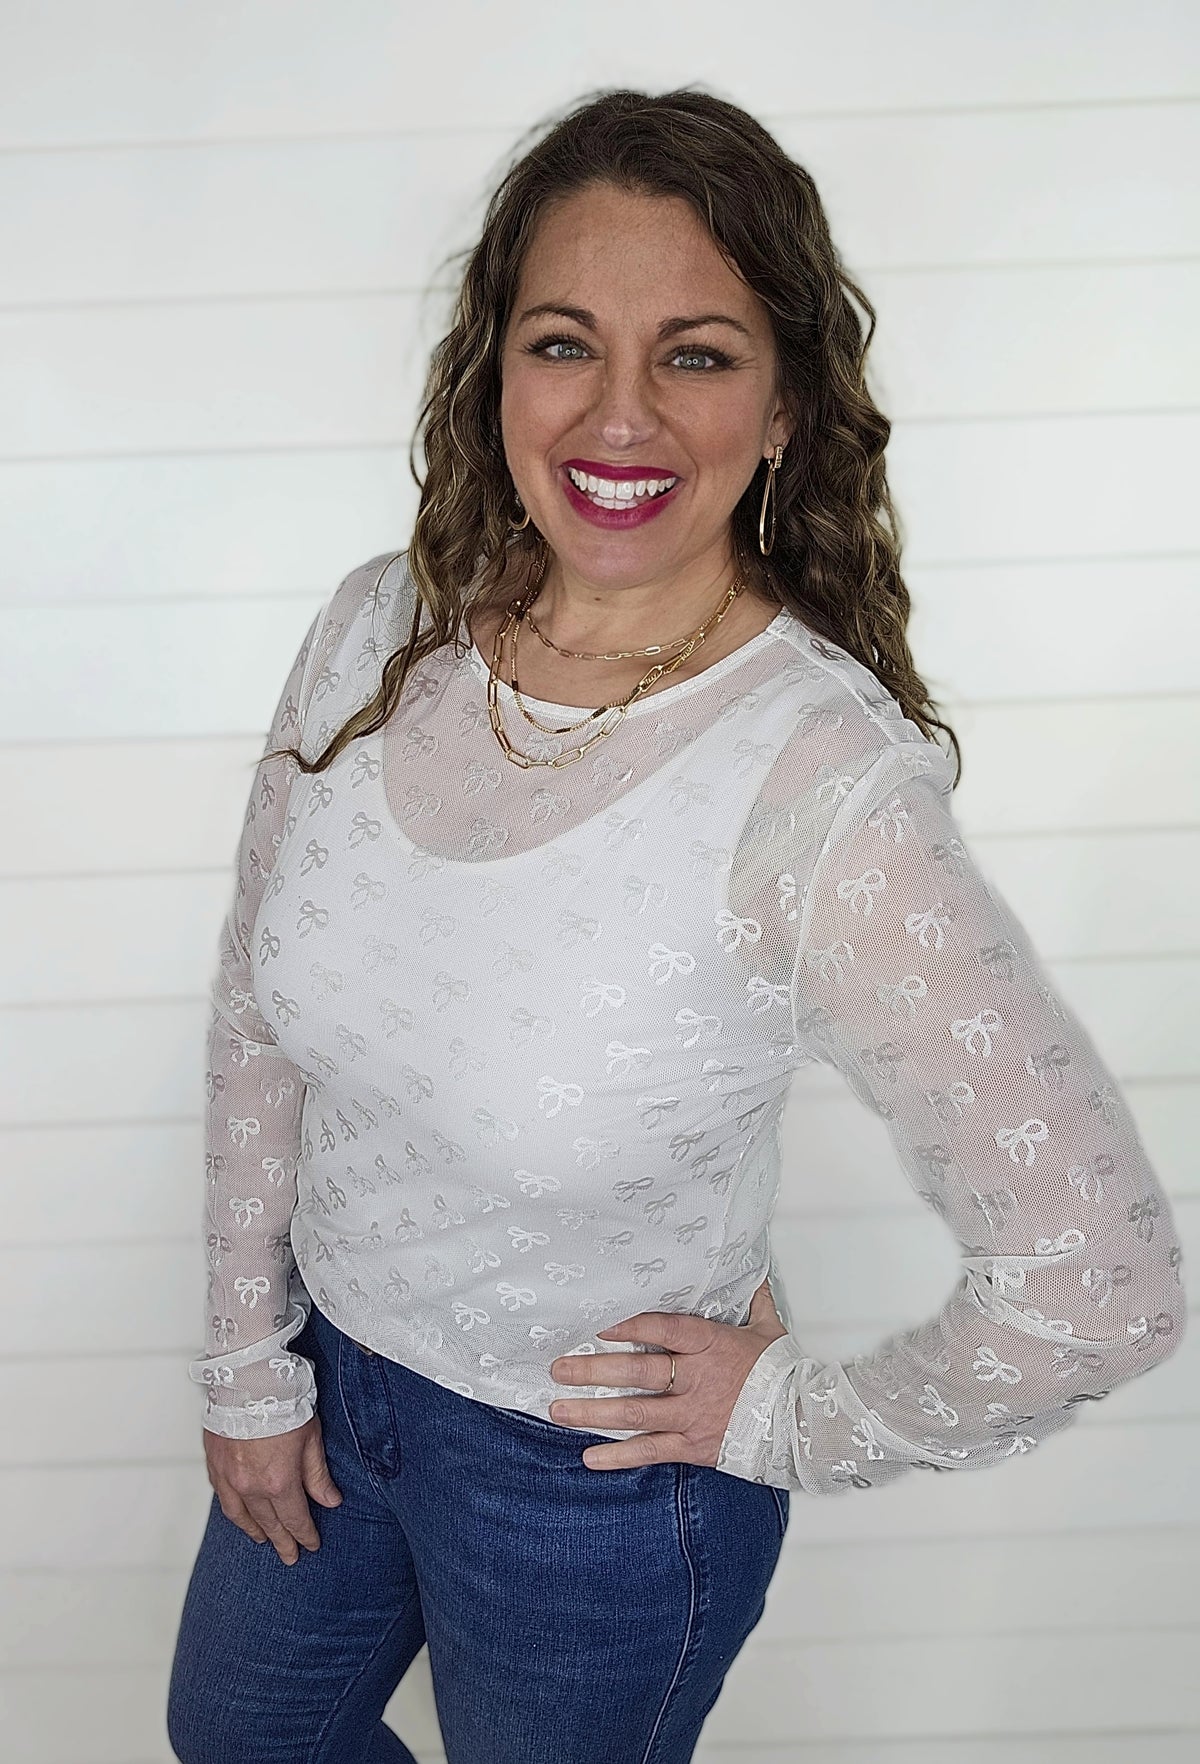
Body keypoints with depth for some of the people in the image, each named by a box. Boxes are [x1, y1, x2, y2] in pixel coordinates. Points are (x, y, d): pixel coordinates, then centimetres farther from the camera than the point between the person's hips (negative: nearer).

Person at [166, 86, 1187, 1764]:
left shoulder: (829, 793, -31)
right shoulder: (378, 632, -14)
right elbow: (256, 1016, -1)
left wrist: (782, 1420, -14)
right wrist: (250, 1365, 4)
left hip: (599, 1478, -5)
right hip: (331, 1360, 6)